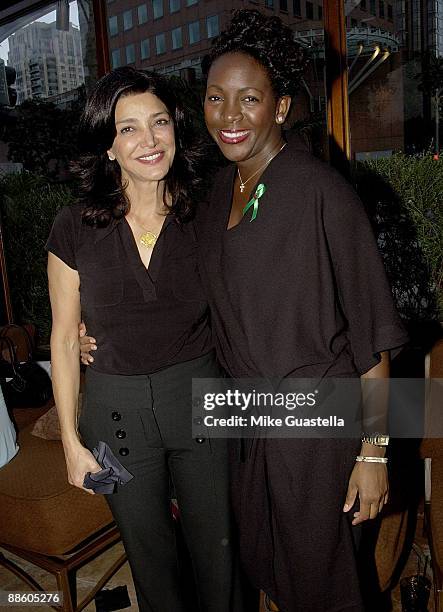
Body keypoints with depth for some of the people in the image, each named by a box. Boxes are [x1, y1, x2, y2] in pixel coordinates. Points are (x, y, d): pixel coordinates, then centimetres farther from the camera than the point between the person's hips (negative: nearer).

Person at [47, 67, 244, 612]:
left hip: (199, 399, 1)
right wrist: (72, 441, -2)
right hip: (117, 411, 0)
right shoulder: (76, 227, -9)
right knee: (149, 552, 20)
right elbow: (65, 338, -3)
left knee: (216, 548, 16)